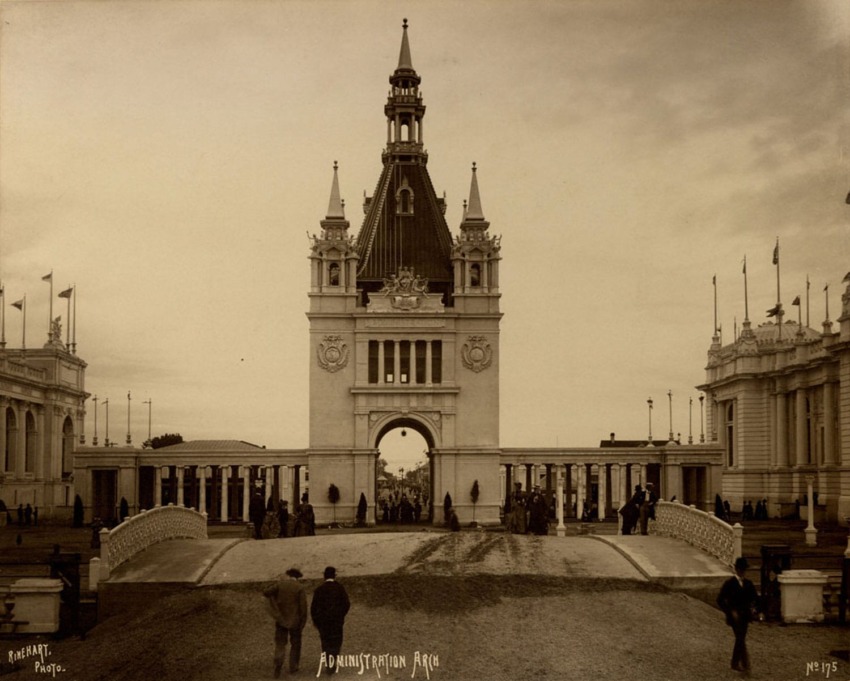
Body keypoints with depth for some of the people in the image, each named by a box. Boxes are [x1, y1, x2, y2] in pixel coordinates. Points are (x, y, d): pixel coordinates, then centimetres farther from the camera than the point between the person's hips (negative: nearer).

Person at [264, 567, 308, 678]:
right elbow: (303, 607, -10)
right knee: (295, 644, 15)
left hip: (281, 620, 1)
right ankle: (293, 667, 16)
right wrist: (303, 622, -2)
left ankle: (278, 663, -19)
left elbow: (266, 593, -12)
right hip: (295, 621, -1)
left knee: (280, 644, 4)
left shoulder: (280, 584, -2)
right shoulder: (300, 588, -7)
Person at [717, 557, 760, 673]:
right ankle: (745, 664, -16)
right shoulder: (729, 583, -6)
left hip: (745, 616, 5)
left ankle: (735, 663, 21)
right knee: (741, 639, -14)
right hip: (734, 616, -5)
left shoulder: (748, 583, 8)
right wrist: (730, 612, -16)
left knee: (740, 639, 10)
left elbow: (755, 598, 19)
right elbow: (720, 600, -8)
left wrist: (754, 608, 0)